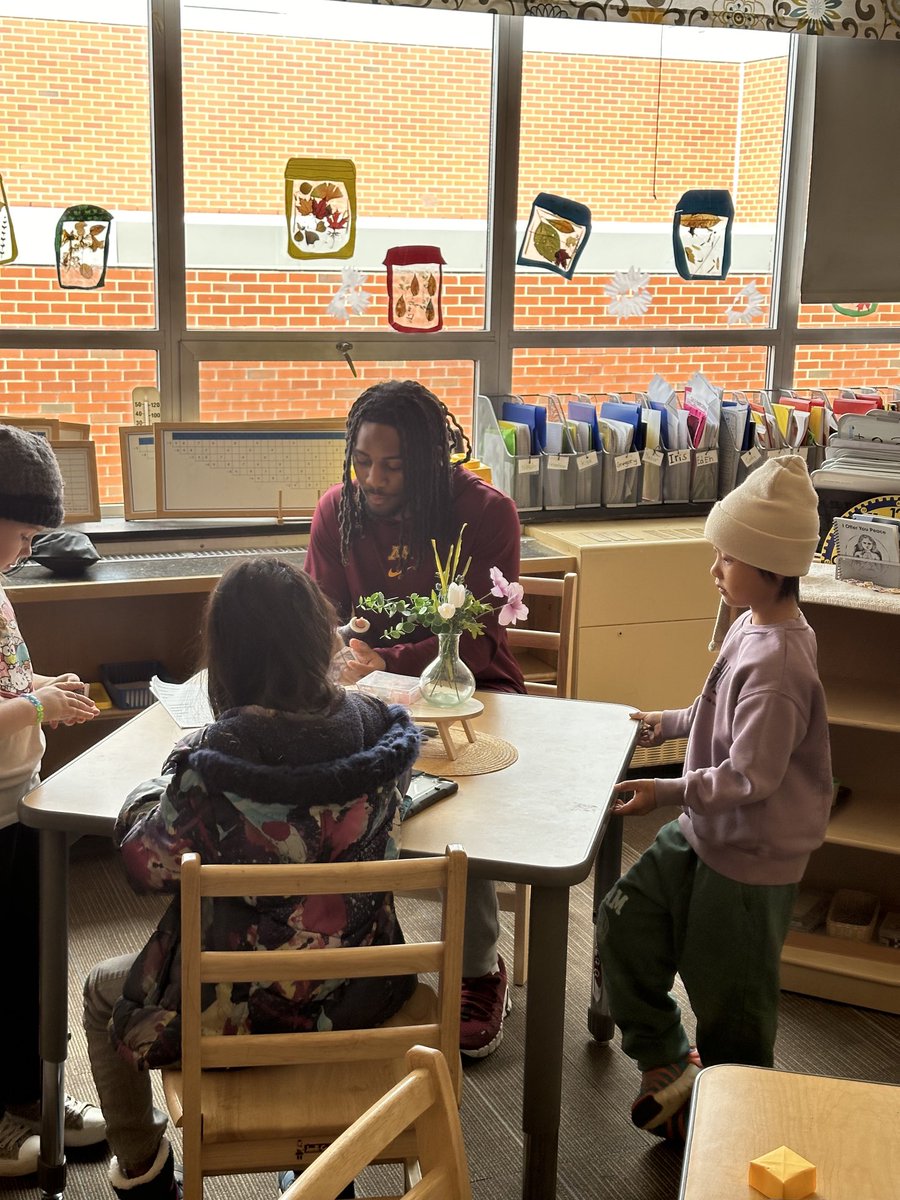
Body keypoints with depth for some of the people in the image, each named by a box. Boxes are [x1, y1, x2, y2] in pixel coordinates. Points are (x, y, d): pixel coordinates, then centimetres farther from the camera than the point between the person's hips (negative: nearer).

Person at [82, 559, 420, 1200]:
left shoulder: (217, 761, -28)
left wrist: (171, 772, 2)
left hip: (246, 1004, -5)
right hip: (359, 991, 5)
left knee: (104, 992, 24)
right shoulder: (376, 725, -13)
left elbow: (149, 866, -13)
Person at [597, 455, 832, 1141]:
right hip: (705, 834, 9)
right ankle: (669, 1067, 27)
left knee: (729, 1003, 10)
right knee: (625, 924, 10)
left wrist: (669, 793, -21)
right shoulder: (755, 625, 1)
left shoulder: (776, 662, -29)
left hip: (751, 859, -9)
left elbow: (752, 776, -27)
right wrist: (667, 725, 17)